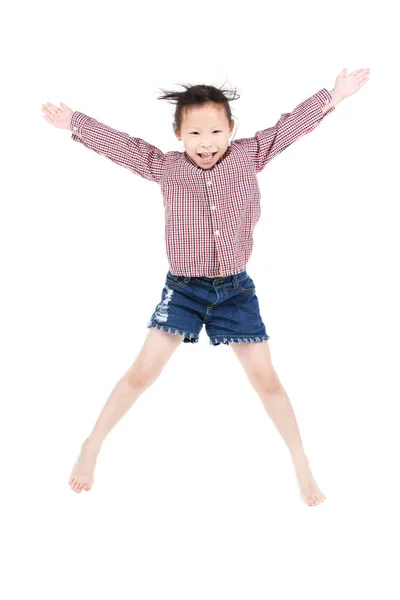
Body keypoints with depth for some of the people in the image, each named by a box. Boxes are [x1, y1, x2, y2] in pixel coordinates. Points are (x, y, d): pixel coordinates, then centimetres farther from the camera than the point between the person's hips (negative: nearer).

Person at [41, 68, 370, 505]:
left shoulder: (249, 156, -1)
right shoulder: (165, 167, -3)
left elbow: (289, 127, 2)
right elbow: (120, 145, -3)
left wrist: (333, 96, 3)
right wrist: (73, 123, -6)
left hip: (235, 289, 1)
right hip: (183, 288, -1)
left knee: (265, 377, 4)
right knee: (143, 371, -3)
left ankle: (301, 464, 18)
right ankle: (91, 447, 14)